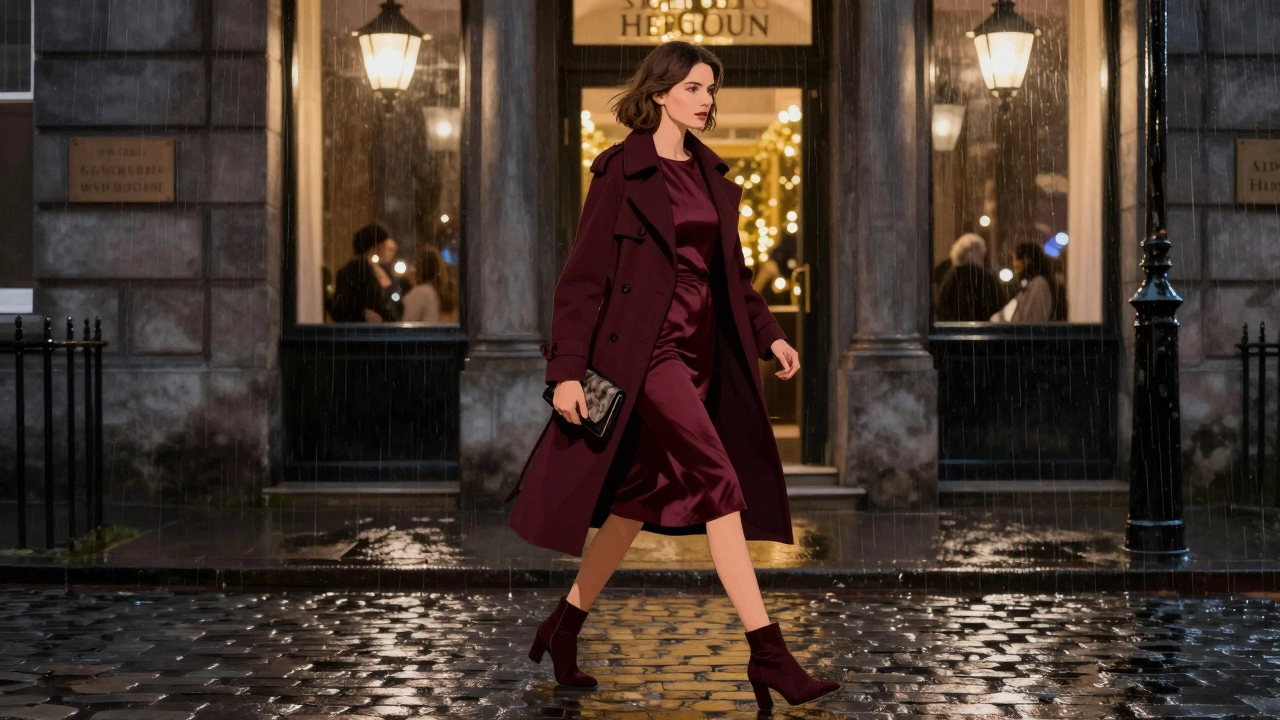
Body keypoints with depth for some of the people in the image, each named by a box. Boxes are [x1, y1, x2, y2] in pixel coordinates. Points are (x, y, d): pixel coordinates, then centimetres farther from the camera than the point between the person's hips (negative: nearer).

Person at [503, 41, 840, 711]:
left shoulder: (710, 172, 14)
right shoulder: (621, 169, -7)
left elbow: (729, 267, 21)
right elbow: (584, 273, -9)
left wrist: (767, 332, 9)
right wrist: (567, 368, -14)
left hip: (700, 349, 8)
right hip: (643, 347, -8)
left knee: (641, 497, 12)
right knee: (719, 485, -14)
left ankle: (563, 626, 27)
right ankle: (768, 654, -12)